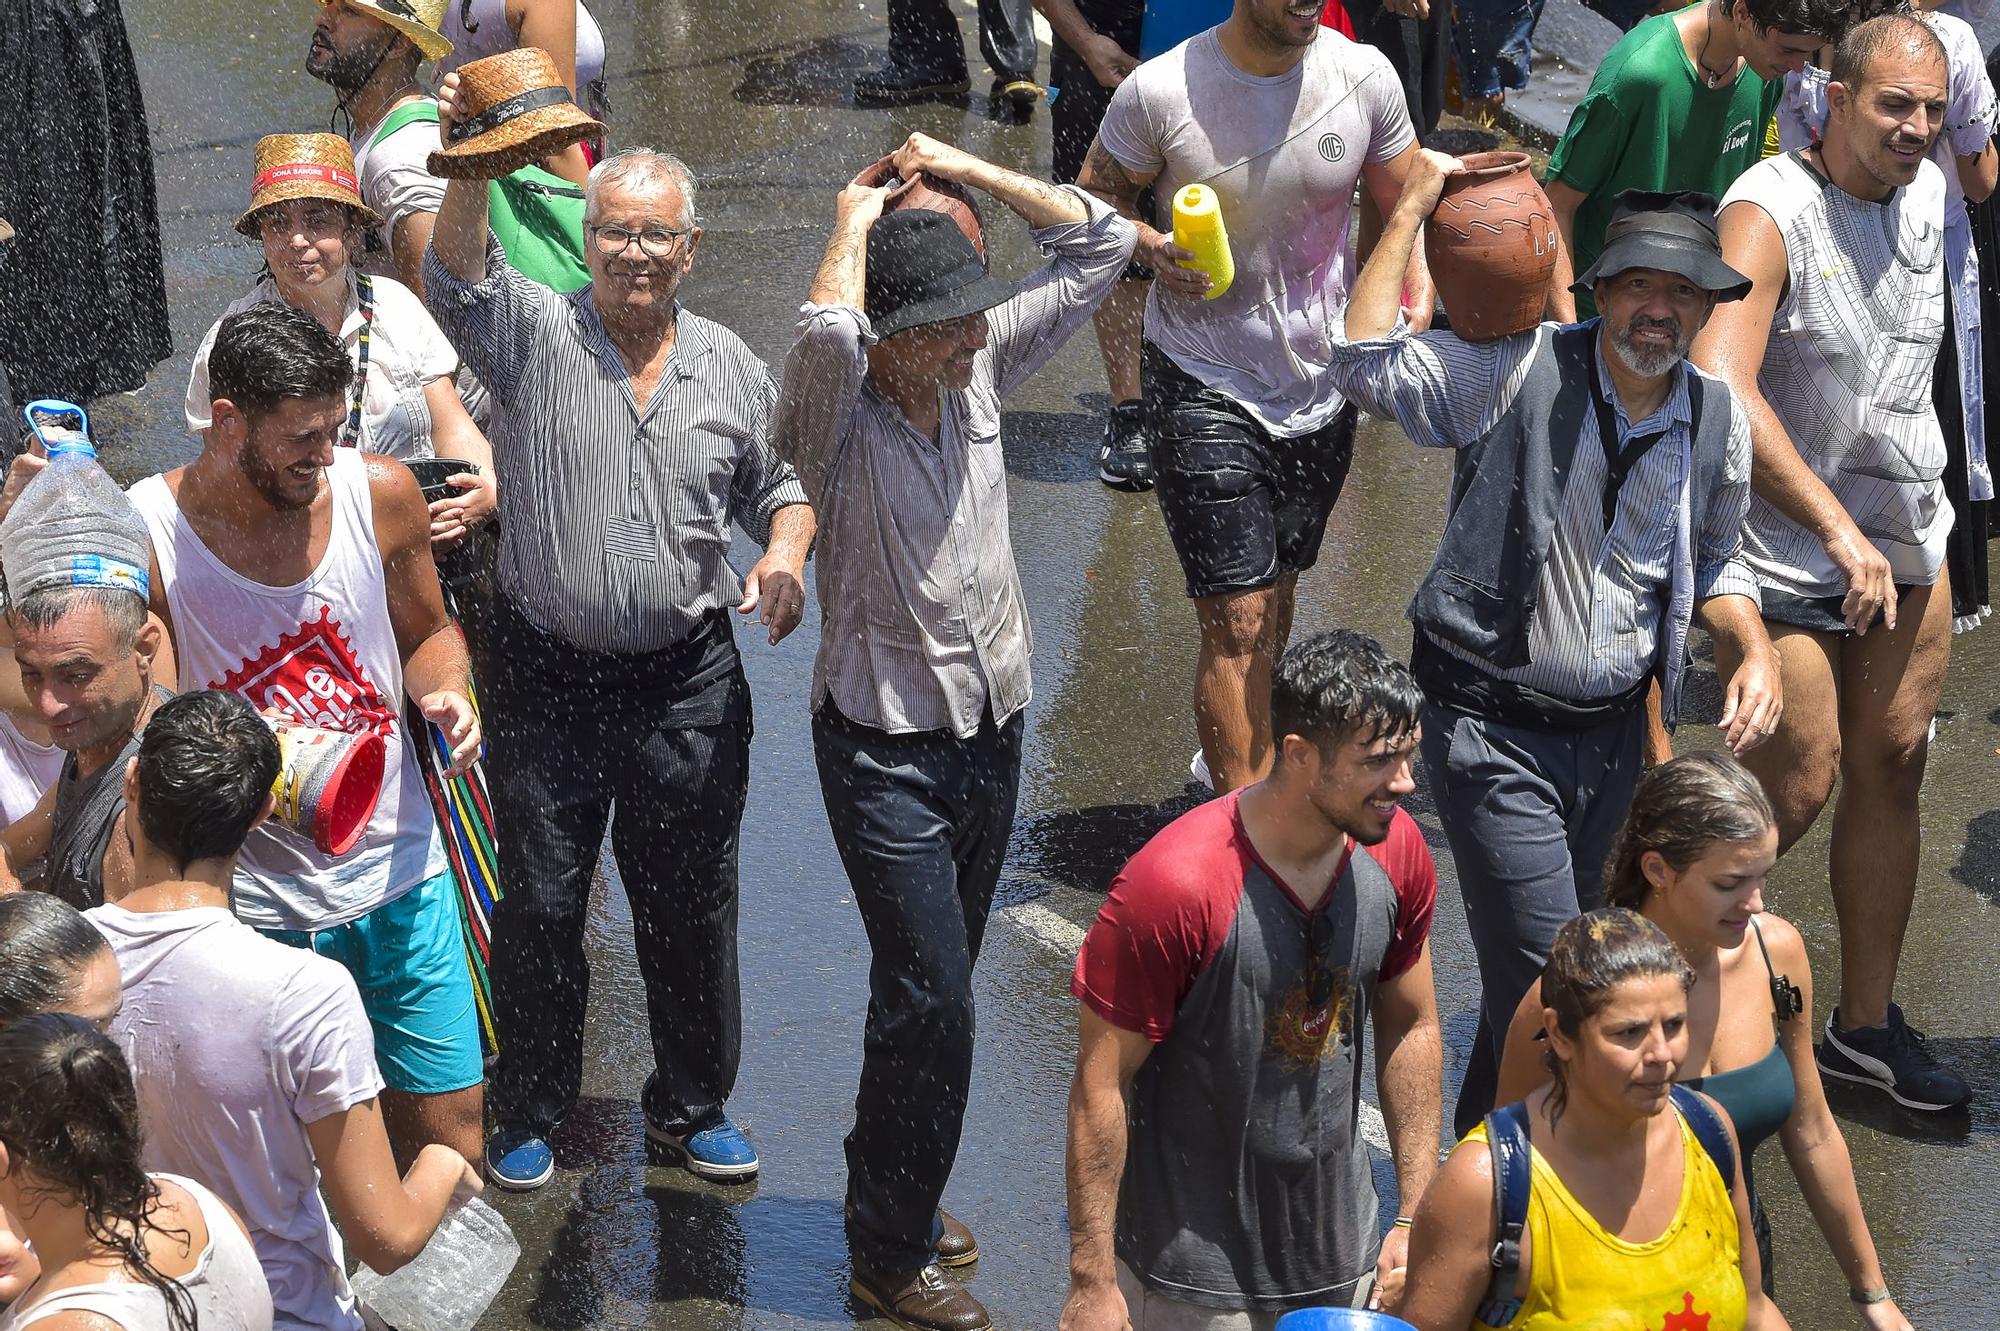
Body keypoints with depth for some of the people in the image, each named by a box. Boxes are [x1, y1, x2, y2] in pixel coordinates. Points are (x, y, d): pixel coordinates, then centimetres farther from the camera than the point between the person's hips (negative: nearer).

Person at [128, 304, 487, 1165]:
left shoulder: (380, 494, -4)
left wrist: (444, 692, -9)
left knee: (448, 1126, 9)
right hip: (254, 901, -3)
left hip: (399, 874, 3)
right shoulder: (144, 533, -14)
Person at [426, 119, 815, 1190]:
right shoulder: (534, 334, -5)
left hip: (688, 680, 2)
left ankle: (693, 1109, 29)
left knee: (691, 904, 11)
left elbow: (777, 489, 16)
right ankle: (528, 1114, 25)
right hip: (546, 675, -2)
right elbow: (458, 272, -25)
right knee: (539, 906, 8)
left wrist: (785, 552, -7)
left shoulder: (730, 368, 5)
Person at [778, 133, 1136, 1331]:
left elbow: (1102, 244, 3)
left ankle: (896, 1196, 35)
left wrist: (965, 170, -5)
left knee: (931, 985, 18)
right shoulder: (837, 419, -17)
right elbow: (826, 336, -41)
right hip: (887, 750, -6)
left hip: (994, 733, 6)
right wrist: (854, 224, -23)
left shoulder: (978, 373, 0)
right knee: (932, 999, -7)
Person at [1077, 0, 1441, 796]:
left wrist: (1418, 303, -13)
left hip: (1321, 387, 4)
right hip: (1204, 385, -4)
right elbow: (1093, 198, -1)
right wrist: (1152, 247, -22)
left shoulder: (1362, 77, -8)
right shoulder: (1158, 94, -17)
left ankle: (1234, 756, 45)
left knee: (1276, 588, 22)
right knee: (1239, 621, -10)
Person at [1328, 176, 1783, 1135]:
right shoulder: (1523, 377, -14)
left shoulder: (1718, 423, 3)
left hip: (1617, 731, 6)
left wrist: (1753, 648, 1)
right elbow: (1366, 365, -26)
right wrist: (1411, 209, -23)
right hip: (1495, 731, -6)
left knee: (1529, 968, 19)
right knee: (1554, 986, -11)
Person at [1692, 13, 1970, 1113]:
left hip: (1905, 538, 7)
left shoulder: (1926, 194, 4)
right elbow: (1720, 386, -33)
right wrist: (1837, 529, -35)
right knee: (1798, 791, -4)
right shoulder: (1770, 214, -20)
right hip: (1785, 555, -7)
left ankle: (1866, 1023, 22)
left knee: (1892, 769, 10)